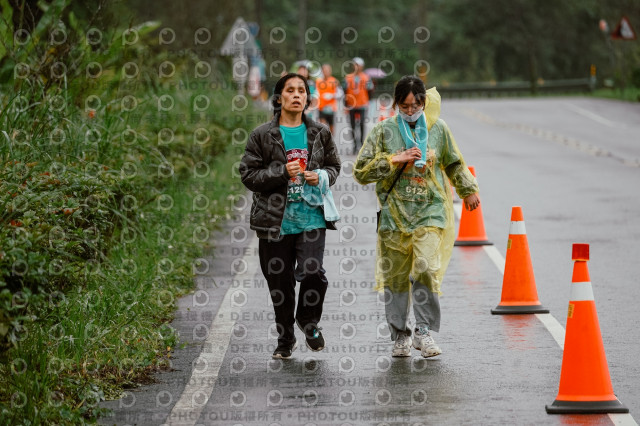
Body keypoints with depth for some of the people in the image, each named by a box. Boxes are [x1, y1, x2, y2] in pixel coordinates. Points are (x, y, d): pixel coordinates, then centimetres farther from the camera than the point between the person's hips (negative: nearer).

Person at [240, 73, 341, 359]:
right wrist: (283, 173, -14)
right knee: (279, 281, 6)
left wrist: (321, 177, -4)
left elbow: (334, 166, 18)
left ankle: (309, 320, 14)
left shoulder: (320, 134, 8)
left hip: (311, 216, 0)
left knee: (312, 272, -16)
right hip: (276, 220, 0)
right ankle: (285, 339, 25)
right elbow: (248, 174, -1)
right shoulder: (262, 136, 1)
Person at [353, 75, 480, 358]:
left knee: (427, 269, -16)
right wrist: (395, 160, -8)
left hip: (430, 213, 0)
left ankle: (425, 332, -6)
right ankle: (401, 335, 17)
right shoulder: (383, 131, 3)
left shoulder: (438, 128, 8)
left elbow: (454, 164, 26)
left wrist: (468, 190, 30)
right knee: (396, 277, 3)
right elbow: (361, 172, 0)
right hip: (394, 215, 0)